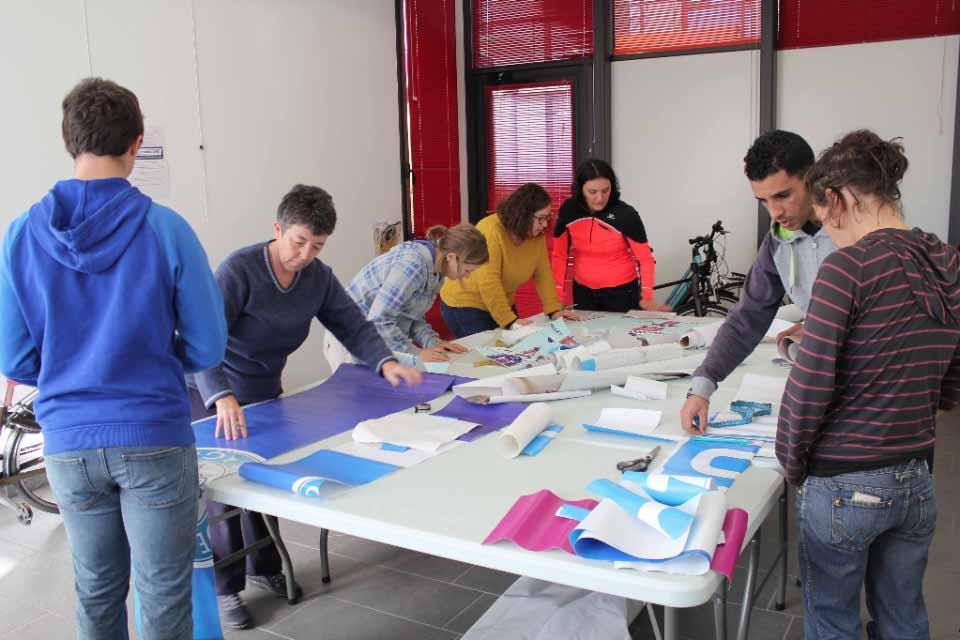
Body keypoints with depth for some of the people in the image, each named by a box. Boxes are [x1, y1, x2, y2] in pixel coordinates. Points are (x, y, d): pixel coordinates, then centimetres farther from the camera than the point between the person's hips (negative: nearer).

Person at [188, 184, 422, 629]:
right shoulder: (239, 270, -28)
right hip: (215, 396, -6)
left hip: (266, 392, 6)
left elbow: (353, 325, -7)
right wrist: (223, 397, -50)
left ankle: (264, 567, 38)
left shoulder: (318, 277, -10)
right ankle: (224, 588, 19)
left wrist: (386, 362, -25)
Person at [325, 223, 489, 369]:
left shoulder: (437, 269, 0)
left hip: (385, 340, 8)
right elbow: (378, 320, -29)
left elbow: (411, 315, 6)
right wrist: (415, 353, -26)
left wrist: (432, 342, -8)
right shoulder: (413, 265, -28)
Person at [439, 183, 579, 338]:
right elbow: (488, 283, -29)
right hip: (465, 304, -7)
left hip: (502, 304, 7)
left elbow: (543, 274, 0)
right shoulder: (491, 231, -25)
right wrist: (510, 320, -31)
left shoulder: (537, 234, -5)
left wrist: (554, 310, -9)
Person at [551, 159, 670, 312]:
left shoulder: (625, 214, -20)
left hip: (621, 291, -3)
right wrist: (557, 296, -8)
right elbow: (560, 256, -1)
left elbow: (645, 258, -14)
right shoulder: (568, 210, -11)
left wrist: (647, 298, -28)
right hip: (583, 291, 3)